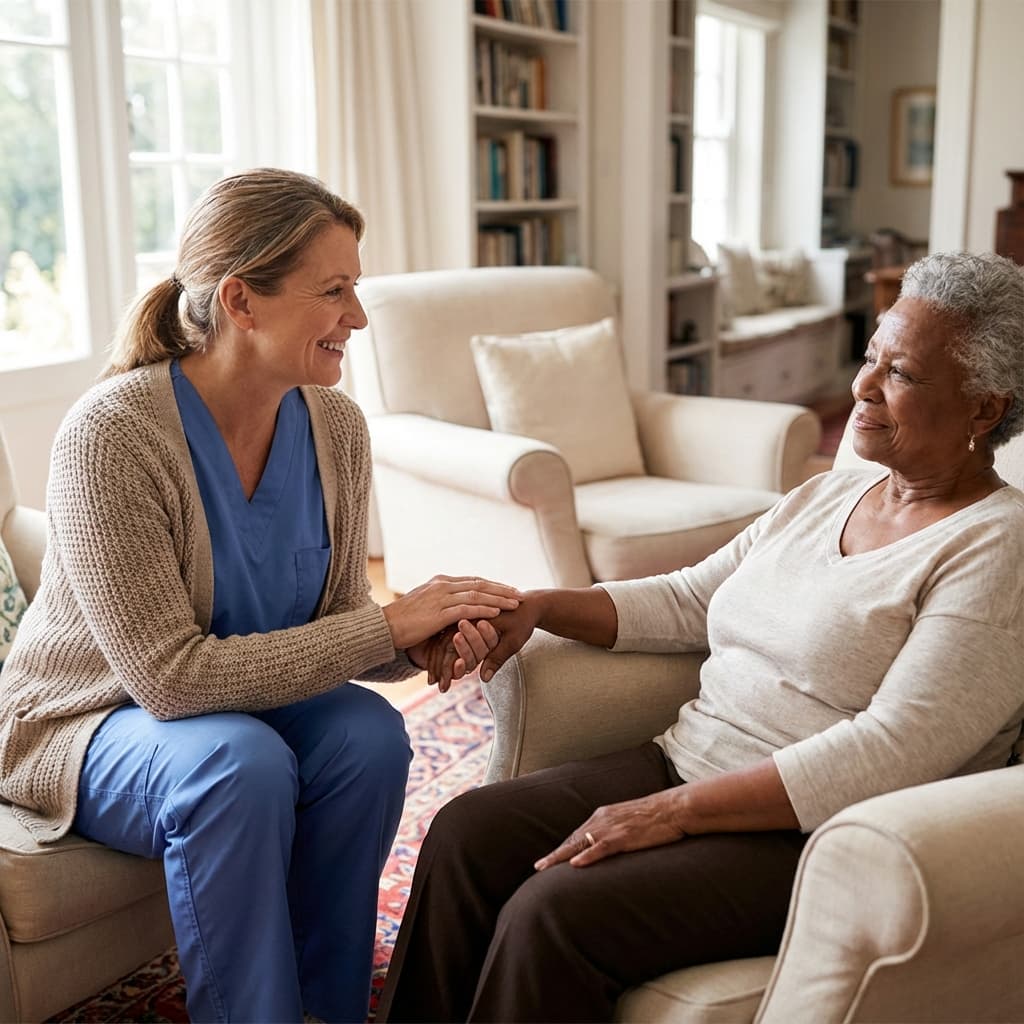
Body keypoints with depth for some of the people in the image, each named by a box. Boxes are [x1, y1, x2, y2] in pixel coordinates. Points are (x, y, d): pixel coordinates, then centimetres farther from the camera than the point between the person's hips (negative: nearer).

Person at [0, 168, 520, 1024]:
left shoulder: (335, 425, -11)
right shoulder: (111, 434, -28)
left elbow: (335, 622, -2)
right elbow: (170, 676, -29)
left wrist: (420, 641, -25)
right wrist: (387, 625, -29)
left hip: (244, 698, 5)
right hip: (89, 720, -5)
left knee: (369, 734, -24)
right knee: (242, 762, -33)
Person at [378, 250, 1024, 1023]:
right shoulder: (826, 496, 12)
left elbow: (892, 754, -21)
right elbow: (687, 601, 14)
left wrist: (674, 811, -23)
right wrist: (537, 606, -1)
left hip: (816, 836, -7)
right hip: (683, 769, 8)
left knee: (554, 915, -24)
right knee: (466, 834, -7)